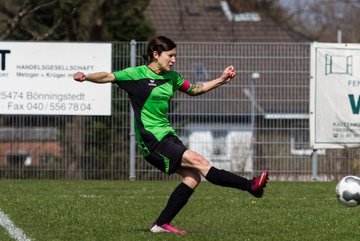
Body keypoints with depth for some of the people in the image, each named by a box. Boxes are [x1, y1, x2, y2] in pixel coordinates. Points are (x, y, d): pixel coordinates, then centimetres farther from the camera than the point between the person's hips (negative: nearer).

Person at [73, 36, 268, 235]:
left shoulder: (172, 77, 13)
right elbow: (108, 77, -13)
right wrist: (86, 77, -31)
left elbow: (193, 90, 26)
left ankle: (161, 224, 4)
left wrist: (221, 80, 17)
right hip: (151, 140, -9)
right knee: (199, 162, -15)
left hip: (167, 136, 9)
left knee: (193, 178, -2)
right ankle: (251, 186, -18)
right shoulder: (137, 74, -8)